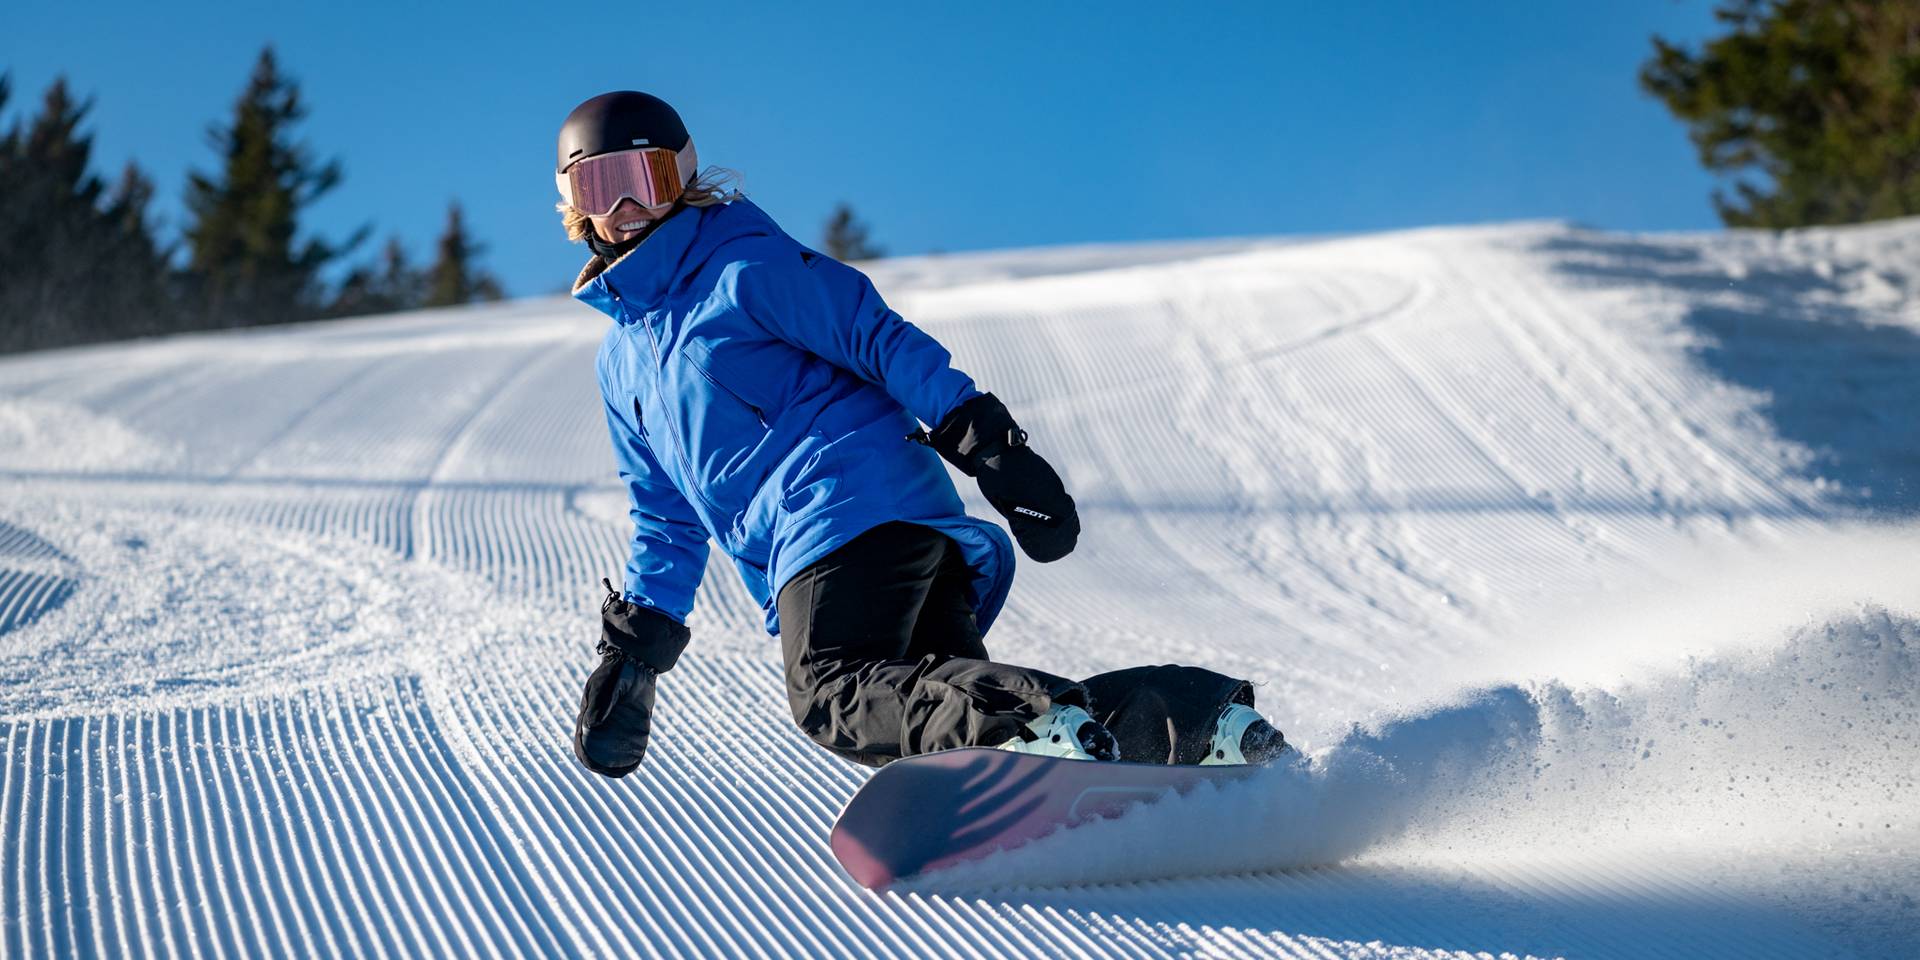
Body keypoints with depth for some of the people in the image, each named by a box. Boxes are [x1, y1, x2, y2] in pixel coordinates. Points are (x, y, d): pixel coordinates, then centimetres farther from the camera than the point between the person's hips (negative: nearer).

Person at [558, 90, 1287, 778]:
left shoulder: (744, 266, 5)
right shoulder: (619, 363, 28)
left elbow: (876, 336, -4)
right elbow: (669, 520, 33)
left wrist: (980, 438, -16)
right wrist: (637, 641, 23)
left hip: (853, 508, -7)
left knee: (836, 695, -29)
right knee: (942, 695, -11)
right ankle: (1210, 718, -13)